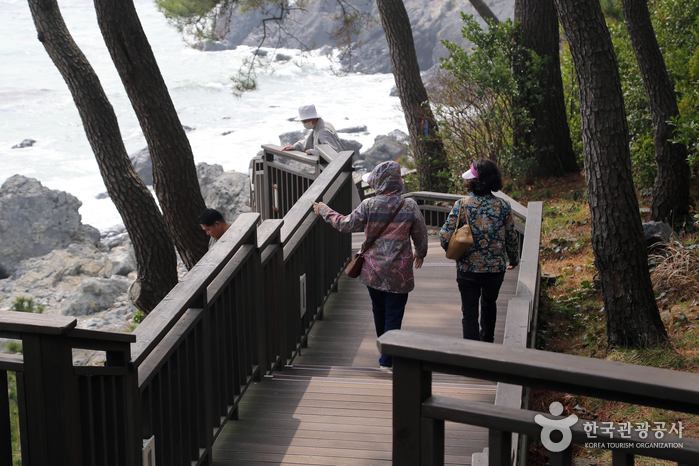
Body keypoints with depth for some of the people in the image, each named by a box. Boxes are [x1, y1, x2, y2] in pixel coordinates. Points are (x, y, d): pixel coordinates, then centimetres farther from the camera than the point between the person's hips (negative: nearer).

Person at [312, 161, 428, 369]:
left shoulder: (368, 205, -9)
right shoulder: (410, 205, -10)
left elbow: (346, 224, 0)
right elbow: (421, 235, 0)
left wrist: (325, 211, 16)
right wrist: (420, 254, 22)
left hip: (373, 272, 2)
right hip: (399, 273, -2)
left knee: (379, 311, 21)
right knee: (394, 315, 4)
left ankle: (384, 350, 38)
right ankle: (387, 360, 3)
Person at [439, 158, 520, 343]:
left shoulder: (462, 205, -15)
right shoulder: (503, 206, -9)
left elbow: (445, 237, -16)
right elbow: (511, 238, 0)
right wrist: (514, 259, 19)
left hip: (468, 270, -3)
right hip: (496, 269, 3)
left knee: (469, 312, 7)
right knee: (489, 304, 28)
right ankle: (487, 340, 48)